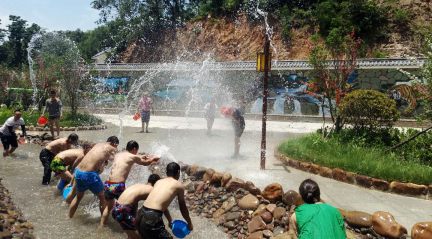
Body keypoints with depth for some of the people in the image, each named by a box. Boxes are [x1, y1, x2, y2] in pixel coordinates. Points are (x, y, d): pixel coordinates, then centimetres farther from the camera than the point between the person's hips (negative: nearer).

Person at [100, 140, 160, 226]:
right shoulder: (133, 157, -1)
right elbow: (146, 163, 15)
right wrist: (153, 159, 36)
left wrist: (140, 157, 45)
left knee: (109, 206, 30)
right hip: (117, 187, -6)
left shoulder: (118, 155, 16)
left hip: (107, 185, 6)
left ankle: (101, 226, 33)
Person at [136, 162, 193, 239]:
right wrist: (189, 223, 37)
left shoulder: (159, 181, 23)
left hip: (139, 215, 7)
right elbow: (182, 207, 20)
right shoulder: (179, 185, 8)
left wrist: (170, 220, 48)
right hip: (151, 219, -7)